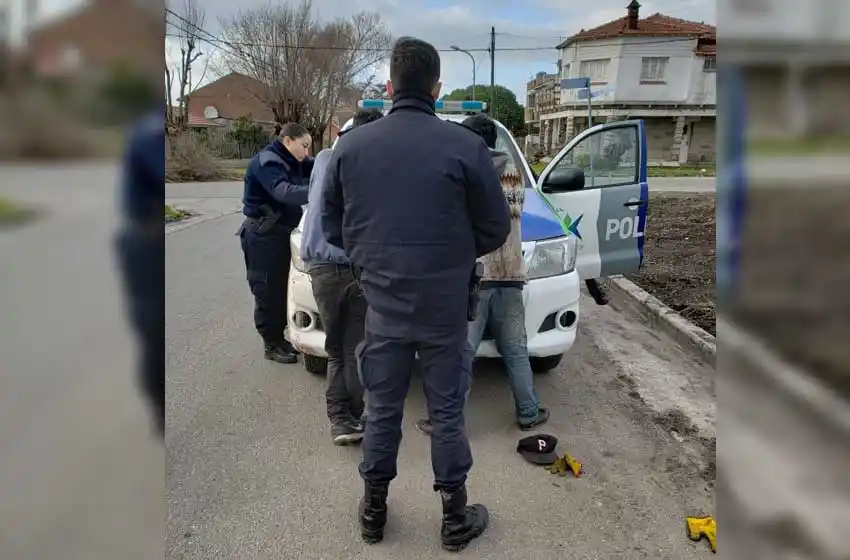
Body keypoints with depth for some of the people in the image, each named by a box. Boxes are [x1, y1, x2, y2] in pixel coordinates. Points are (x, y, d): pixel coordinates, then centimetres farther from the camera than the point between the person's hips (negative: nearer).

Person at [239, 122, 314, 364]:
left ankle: (279, 337, 25)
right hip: (263, 235, -9)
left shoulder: (294, 162, 11)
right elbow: (284, 192, -35)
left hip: (282, 231, 9)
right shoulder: (266, 162, -19)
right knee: (267, 290, -1)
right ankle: (272, 344, 9)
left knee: (281, 288, 13)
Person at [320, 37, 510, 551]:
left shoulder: (351, 146, -2)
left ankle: (374, 510, 33)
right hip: (445, 307, -2)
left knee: (382, 410, 17)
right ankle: (456, 518, 27)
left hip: (381, 306, 3)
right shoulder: (465, 146, -12)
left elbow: (332, 226, 6)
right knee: (448, 413, 12)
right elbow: (496, 228, -4)